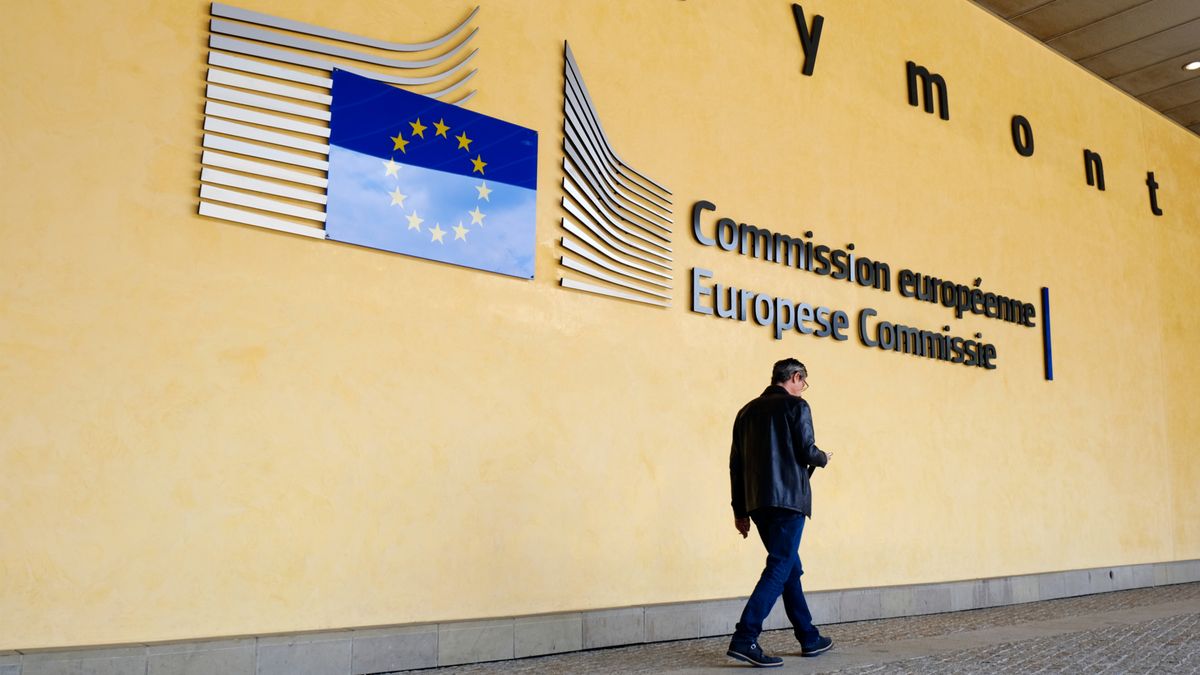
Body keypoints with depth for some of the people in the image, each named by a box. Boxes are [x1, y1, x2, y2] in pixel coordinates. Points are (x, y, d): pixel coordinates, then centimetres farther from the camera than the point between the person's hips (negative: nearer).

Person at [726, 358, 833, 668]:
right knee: (780, 568, -7)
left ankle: (809, 638, 24)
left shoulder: (748, 410, 15)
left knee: (790, 567, 16)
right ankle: (744, 639, -16)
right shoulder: (795, 406, -3)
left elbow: (736, 463, 13)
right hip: (788, 500, -7)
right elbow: (807, 452, -10)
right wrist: (823, 458, 14)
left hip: (758, 502, 7)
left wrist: (740, 510, 16)